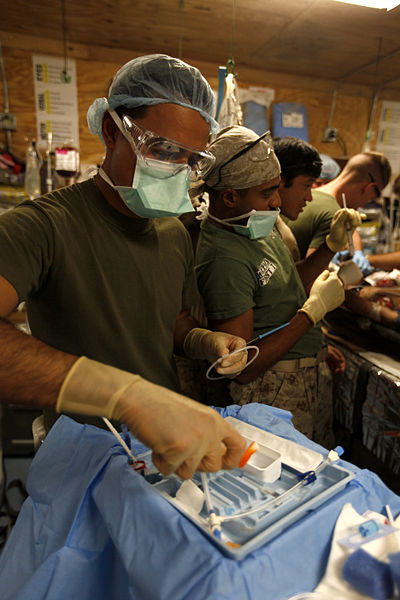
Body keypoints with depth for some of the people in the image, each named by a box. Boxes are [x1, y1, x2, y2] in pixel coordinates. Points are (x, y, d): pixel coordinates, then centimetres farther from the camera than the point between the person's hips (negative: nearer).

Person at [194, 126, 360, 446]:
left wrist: (331, 245, 1)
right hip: (275, 391, -8)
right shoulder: (224, 257, -27)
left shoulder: (258, 222, 1)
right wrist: (315, 308, -22)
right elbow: (242, 369, -26)